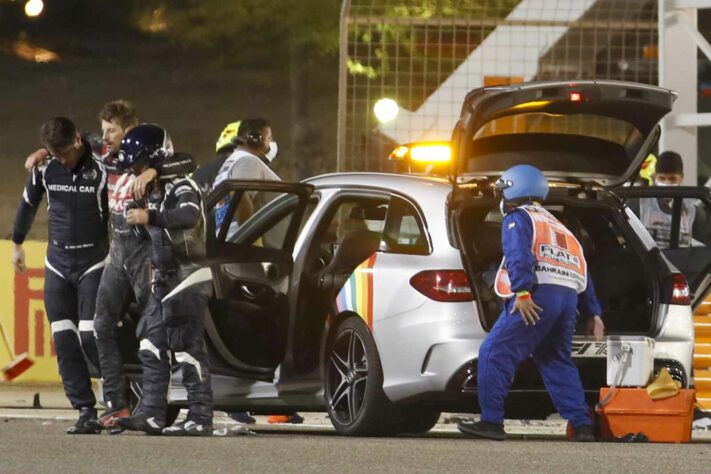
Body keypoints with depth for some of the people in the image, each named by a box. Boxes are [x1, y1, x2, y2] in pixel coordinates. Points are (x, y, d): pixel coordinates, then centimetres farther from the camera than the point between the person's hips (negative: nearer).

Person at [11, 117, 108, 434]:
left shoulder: (101, 169, -11)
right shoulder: (44, 170, 0)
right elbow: (28, 205, 17)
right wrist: (17, 244, 26)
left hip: (93, 262, -4)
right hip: (58, 263, 4)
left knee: (90, 336, -15)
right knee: (64, 342, -2)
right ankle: (85, 412, 1)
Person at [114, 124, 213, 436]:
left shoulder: (181, 188, -14)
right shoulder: (153, 192, 14)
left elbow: (189, 217, -37)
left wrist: (150, 217, -48)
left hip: (188, 279, -9)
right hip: (164, 281, 9)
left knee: (189, 351, -9)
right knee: (152, 348, 6)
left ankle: (200, 418, -8)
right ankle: (151, 414, 7)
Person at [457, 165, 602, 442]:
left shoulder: (518, 219, 6)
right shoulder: (558, 226, 31)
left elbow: (519, 256, -13)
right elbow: (582, 271, 31)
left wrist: (522, 292, -23)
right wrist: (592, 312, 34)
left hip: (538, 296, -8)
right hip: (568, 298, 8)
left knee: (495, 354, -5)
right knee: (557, 362, 18)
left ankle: (492, 421, -11)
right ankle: (582, 426, 9)